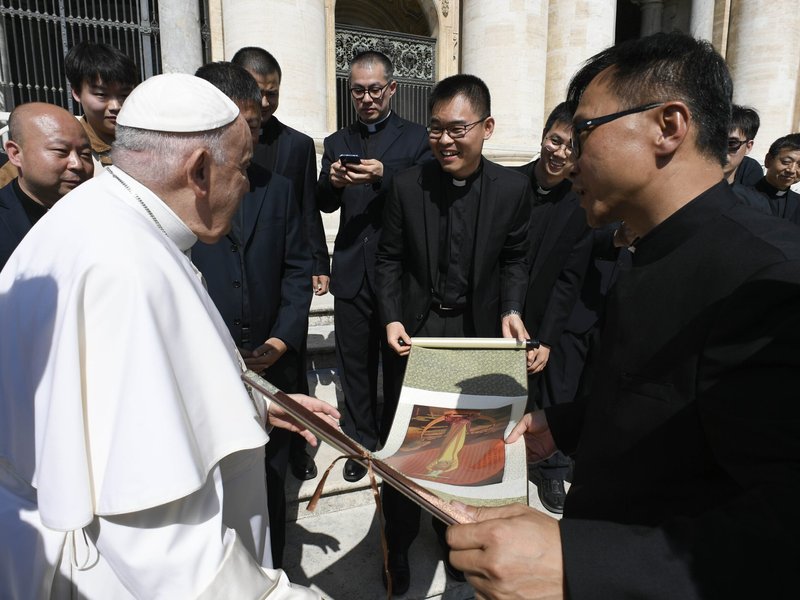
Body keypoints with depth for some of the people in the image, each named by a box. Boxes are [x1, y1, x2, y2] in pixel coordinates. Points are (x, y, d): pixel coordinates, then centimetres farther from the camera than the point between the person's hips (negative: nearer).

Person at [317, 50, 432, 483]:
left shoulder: (417, 138, 3)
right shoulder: (337, 143, 14)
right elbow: (325, 205, 6)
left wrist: (384, 176, -24)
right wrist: (332, 182, -15)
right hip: (352, 273, 3)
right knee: (355, 365, 10)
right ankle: (360, 443, 28)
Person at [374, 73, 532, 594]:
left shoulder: (513, 188, -7)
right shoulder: (407, 184, -8)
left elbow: (515, 259, 4)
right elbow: (390, 259, 0)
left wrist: (511, 309, -10)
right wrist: (391, 318, -10)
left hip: (477, 331, 1)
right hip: (416, 329, 0)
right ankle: (398, 544, 31)